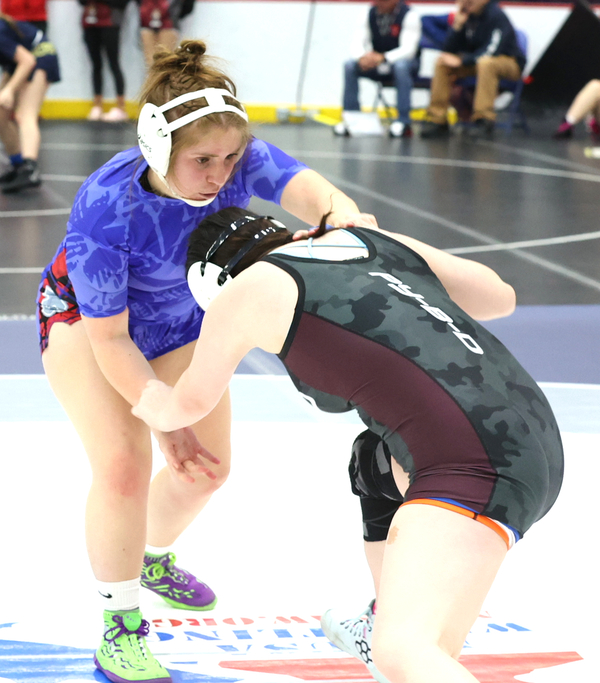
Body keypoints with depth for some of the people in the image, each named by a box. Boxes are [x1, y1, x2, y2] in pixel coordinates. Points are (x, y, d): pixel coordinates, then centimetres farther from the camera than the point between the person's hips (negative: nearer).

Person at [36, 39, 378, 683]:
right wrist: (165, 419, -31)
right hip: (85, 318, -5)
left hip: (179, 322, 5)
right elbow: (109, 339, -31)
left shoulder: (238, 160, -30)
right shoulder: (105, 208, -40)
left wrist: (343, 215, -71)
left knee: (207, 465, 10)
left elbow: (307, 190, -48)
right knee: (124, 464, -20)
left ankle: (154, 560, 43)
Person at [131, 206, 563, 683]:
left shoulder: (244, 290, 5)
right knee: (373, 466, 34)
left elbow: (190, 402, 23)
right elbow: (500, 295, 31)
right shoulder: (376, 241, 20)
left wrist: (156, 408, 46)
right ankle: (390, 620, 51)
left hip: (477, 471, -9)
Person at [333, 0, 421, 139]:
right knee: (350, 66, -20)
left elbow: (408, 50, -24)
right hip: (377, 65, 4)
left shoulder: (409, 15, -15)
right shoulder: (372, 13, -2)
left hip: (402, 62, -4)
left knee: (401, 66, -38)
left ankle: (403, 121, -33)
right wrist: (362, 57, -29)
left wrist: (383, 58, -40)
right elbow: (359, 43, -4)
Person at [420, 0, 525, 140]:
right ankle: (436, 121, -10)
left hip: (510, 64, -6)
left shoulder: (497, 16, -19)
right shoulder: (466, 15, -1)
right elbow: (448, 51, -2)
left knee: (485, 63, -38)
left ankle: (484, 120, -35)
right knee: (442, 63, -10)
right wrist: (457, 25, -17)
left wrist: (461, 61, -27)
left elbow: (492, 51, -27)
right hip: (475, 63, 6)